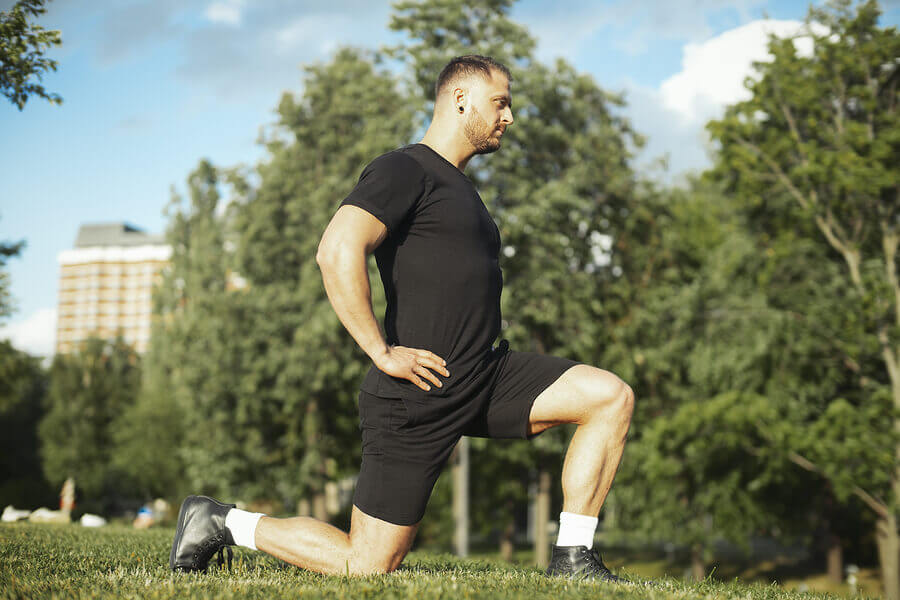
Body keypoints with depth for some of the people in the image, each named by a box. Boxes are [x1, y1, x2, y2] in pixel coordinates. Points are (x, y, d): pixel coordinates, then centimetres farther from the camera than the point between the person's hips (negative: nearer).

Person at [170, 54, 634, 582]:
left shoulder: (460, 189, 22)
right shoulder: (405, 171, -8)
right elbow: (338, 252, -24)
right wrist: (381, 352, -21)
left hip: (485, 377, 9)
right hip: (419, 395, -8)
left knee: (612, 397, -5)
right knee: (367, 568, -3)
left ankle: (573, 559, 3)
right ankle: (221, 522, 15)